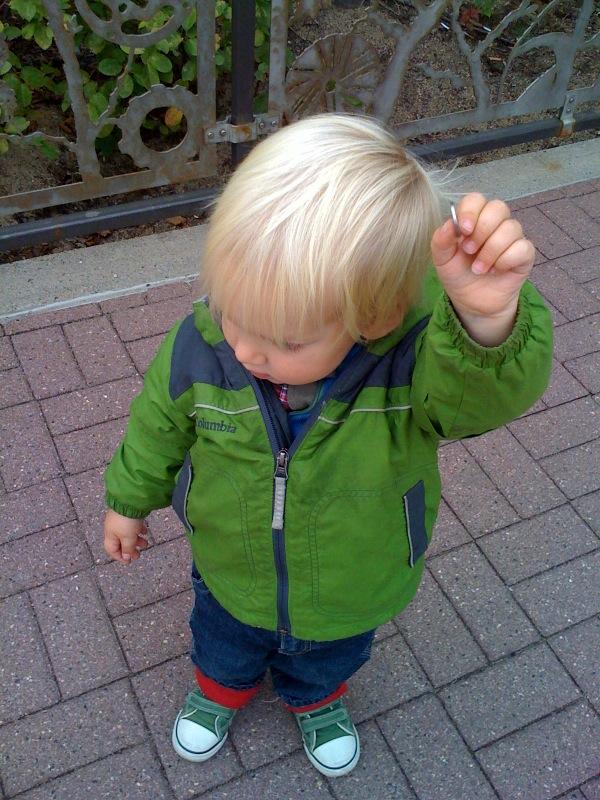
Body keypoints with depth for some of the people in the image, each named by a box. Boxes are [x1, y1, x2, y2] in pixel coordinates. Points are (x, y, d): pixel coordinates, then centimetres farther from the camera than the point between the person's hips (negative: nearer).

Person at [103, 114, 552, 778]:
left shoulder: (420, 355, -39)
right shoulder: (202, 343, -31)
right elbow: (159, 423, -11)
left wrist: (488, 320, -79)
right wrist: (128, 499, 6)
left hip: (351, 593, 0)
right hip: (231, 580, 1)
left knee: (328, 663, 35)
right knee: (224, 647, 36)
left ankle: (315, 700, 73)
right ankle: (221, 690, 73)